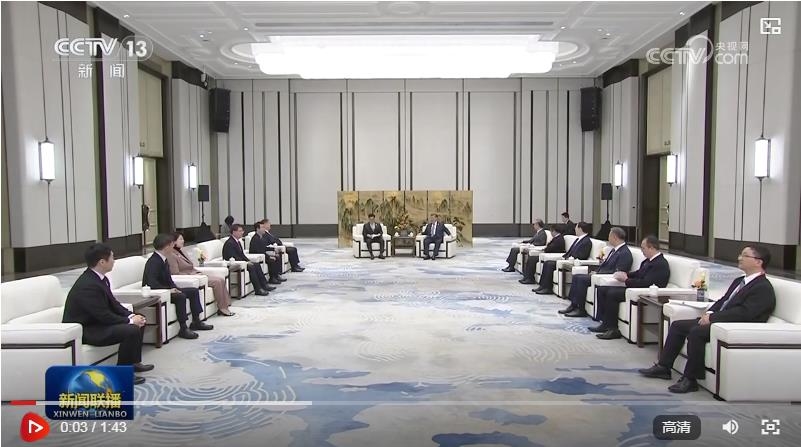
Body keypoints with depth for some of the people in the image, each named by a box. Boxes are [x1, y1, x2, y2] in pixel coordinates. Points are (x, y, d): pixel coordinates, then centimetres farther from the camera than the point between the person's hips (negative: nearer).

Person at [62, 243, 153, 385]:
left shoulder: (99, 278, 2)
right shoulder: (88, 285, -28)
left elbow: (113, 303, 9)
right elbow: (104, 316, -26)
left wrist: (131, 315, -5)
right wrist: (130, 321, -16)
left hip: (96, 321, 10)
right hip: (82, 330, -10)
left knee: (139, 322, 11)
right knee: (132, 330, -25)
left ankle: (134, 362, 22)